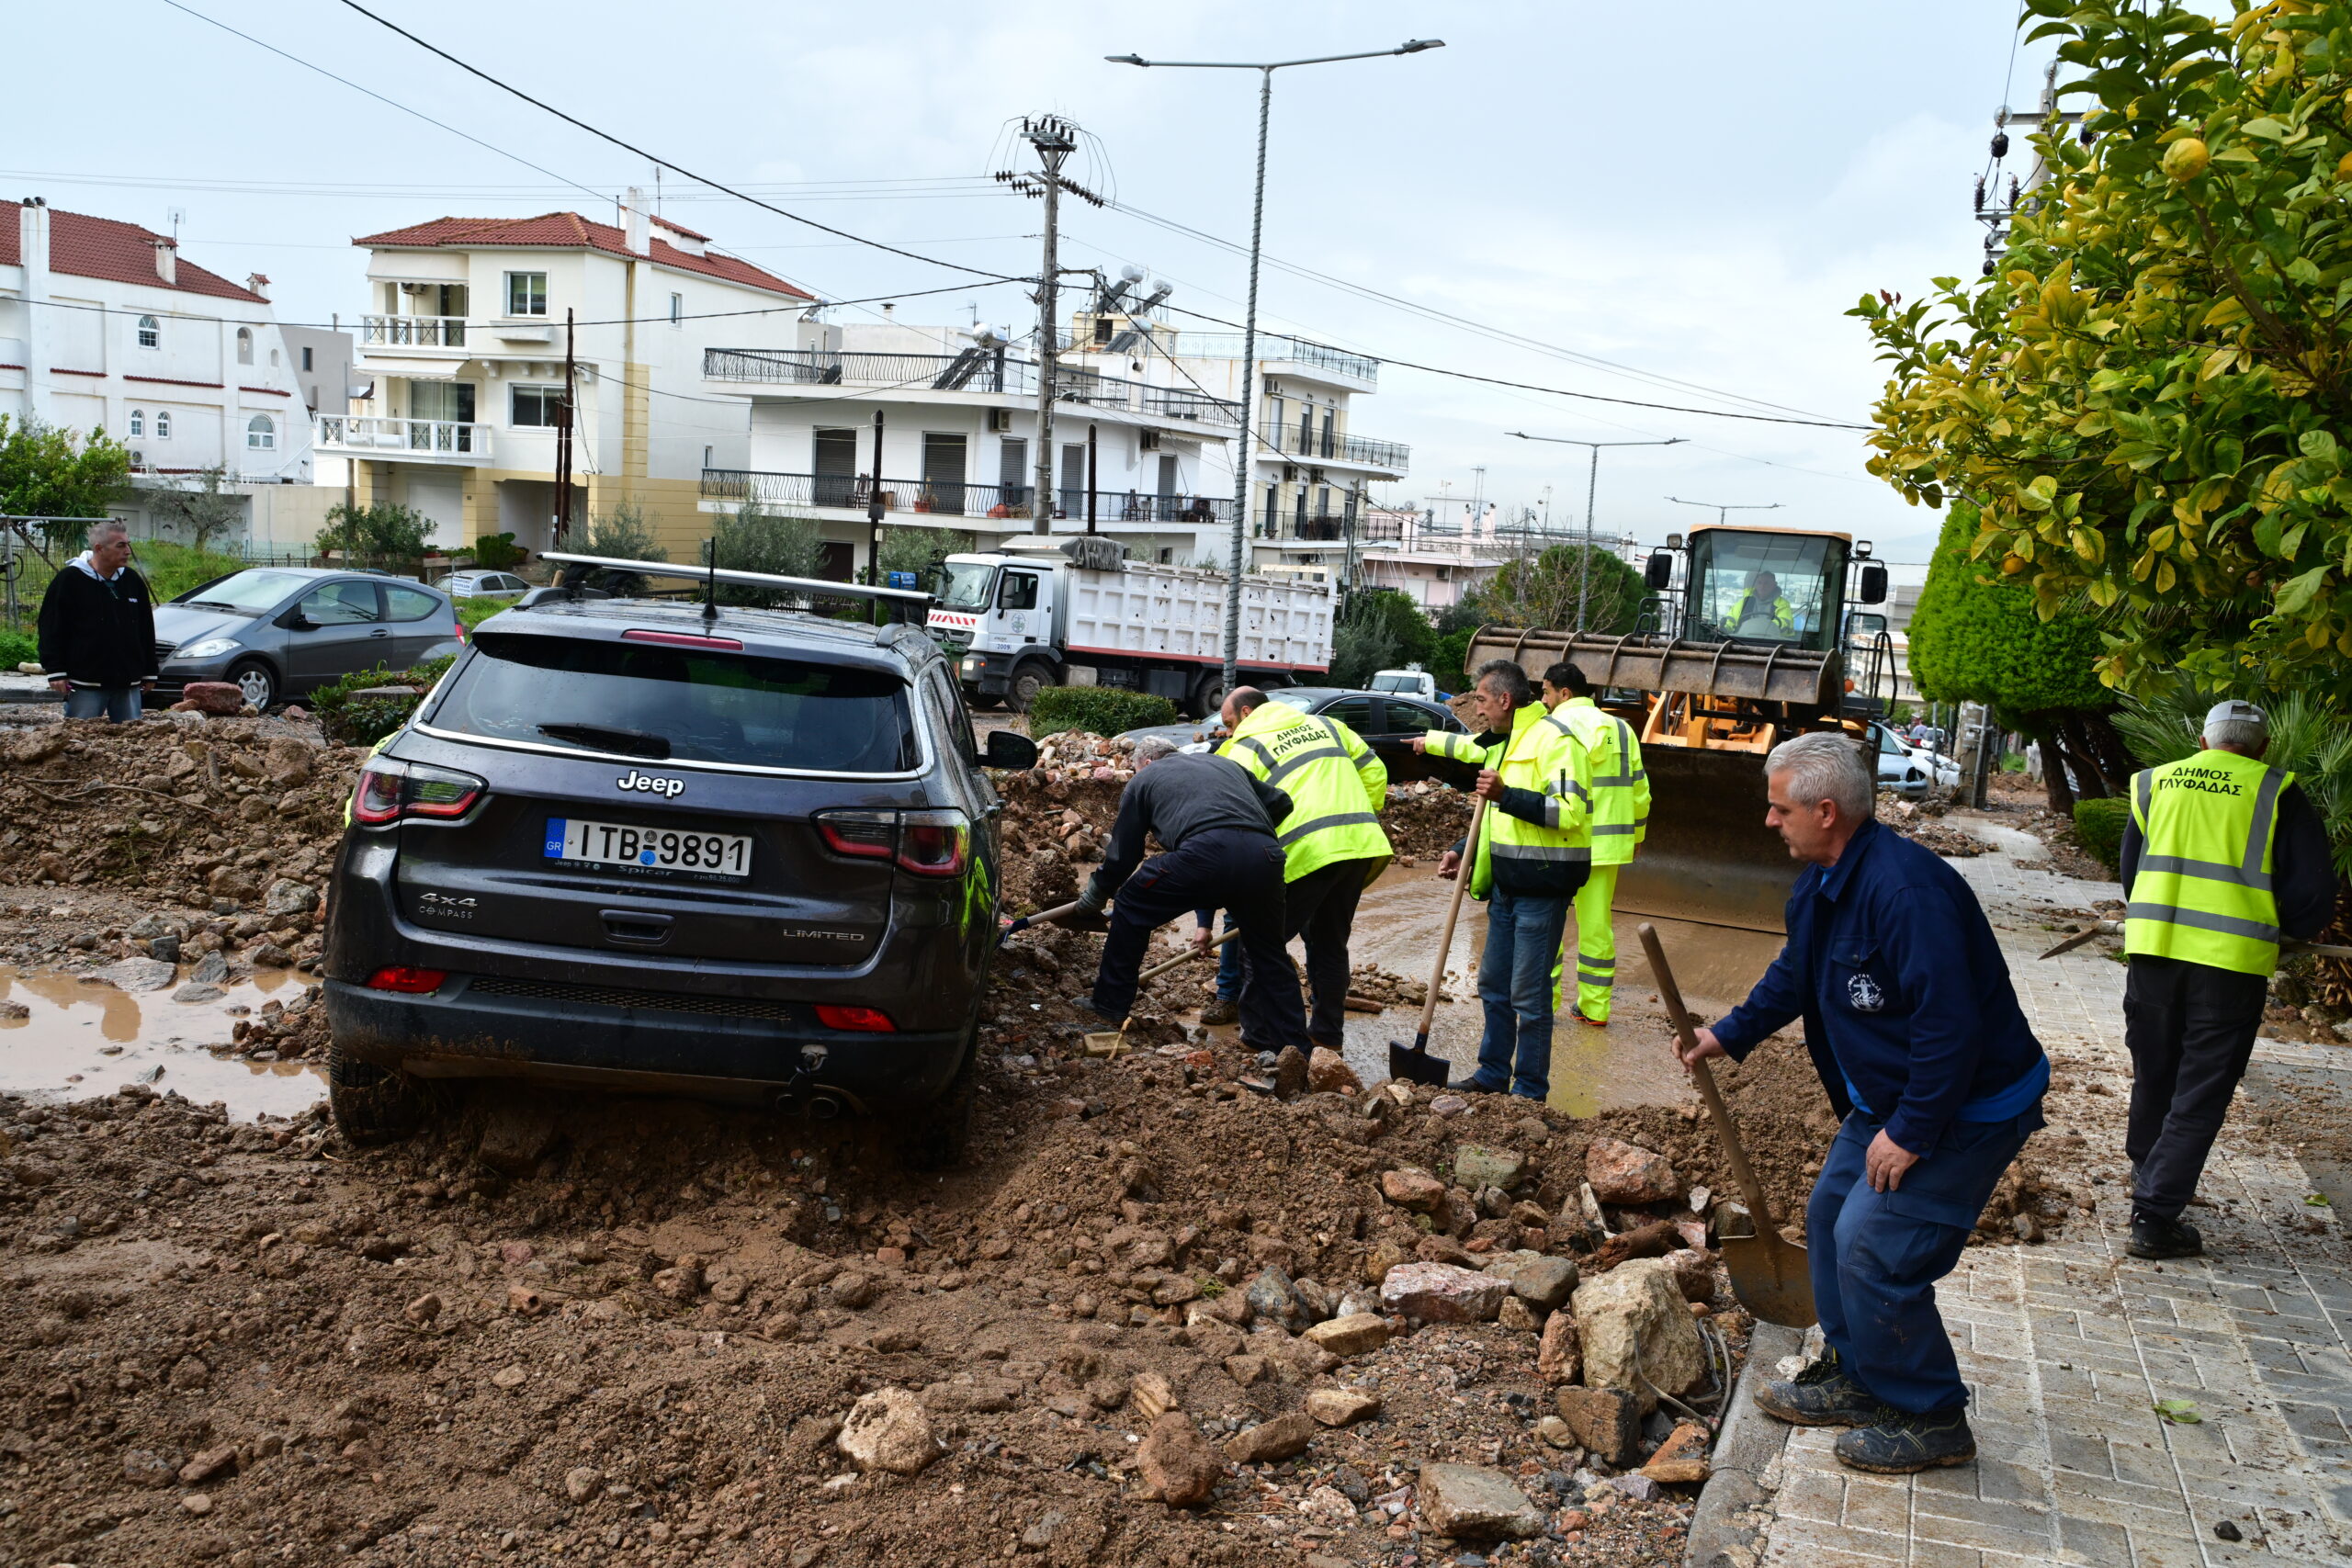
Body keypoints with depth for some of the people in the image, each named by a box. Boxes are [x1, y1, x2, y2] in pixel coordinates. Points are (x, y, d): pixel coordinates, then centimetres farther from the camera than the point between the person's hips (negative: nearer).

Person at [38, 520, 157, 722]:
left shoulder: (133, 580, 11)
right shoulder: (70, 580, -3)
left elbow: (146, 630, 17)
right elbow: (51, 629, -4)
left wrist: (150, 673, 15)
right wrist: (56, 672, -10)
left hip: (129, 683, 5)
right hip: (85, 683, -5)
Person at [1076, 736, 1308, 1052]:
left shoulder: (1142, 781, 26)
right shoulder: (1224, 763, 37)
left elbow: (1122, 855, 27)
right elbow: (1280, 803, 31)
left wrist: (1092, 900, 43)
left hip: (1205, 852, -4)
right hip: (1265, 857, 4)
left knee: (1131, 908, 19)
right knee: (1267, 951, 22)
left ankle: (1109, 1005, 25)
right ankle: (1292, 1045, 25)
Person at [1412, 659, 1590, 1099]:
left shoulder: (1552, 739, -14)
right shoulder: (1503, 743, 17)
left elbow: (1569, 812, -24)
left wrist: (1505, 795, -28)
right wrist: (1464, 852, 14)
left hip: (1541, 886, -10)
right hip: (1507, 884, 10)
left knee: (1529, 995, -4)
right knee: (1494, 985, 16)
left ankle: (1531, 1091, 7)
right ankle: (1493, 1074, 29)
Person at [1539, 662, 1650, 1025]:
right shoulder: (1620, 729, 10)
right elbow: (1640, 790, 13)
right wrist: (1636, 834, 25)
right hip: (1608, 843, 6)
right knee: (1597, 924, 11)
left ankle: (1544, 1000, 6)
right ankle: (1595, 1007, 16)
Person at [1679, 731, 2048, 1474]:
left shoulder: (1905, 890, -32)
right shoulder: (1822, 883, 2)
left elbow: (1951, 1026, -33)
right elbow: (1794, 975, 21)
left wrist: (1910, 1133, -27)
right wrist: (1730, 1034, 20)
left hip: (1966, 1110, -10)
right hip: (1889, 1095, 10)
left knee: (1873, 1246, -11)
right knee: (1831, 1214, 15)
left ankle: (1930, 1420, 7)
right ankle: (1853, 1376, 31)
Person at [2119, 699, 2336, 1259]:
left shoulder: (2155, 782, 9)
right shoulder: (2277, 793, 0)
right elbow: (2313, 895, -2)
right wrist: (2277, 927, 17)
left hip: (2153, 948, 3)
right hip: (2232, 963, -3)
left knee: (2153, 1080, 20)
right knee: (2200, 1096, 3)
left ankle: (2150, 1182, 38)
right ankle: (2154, 1217, 1)